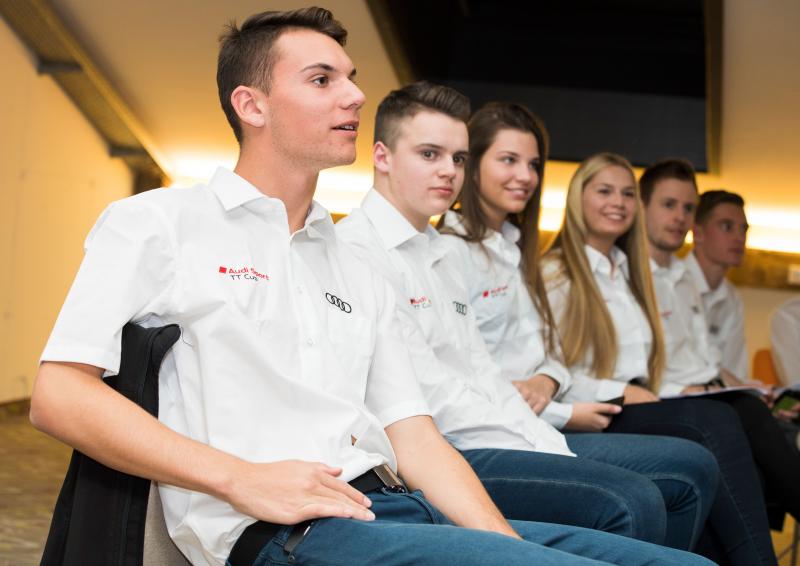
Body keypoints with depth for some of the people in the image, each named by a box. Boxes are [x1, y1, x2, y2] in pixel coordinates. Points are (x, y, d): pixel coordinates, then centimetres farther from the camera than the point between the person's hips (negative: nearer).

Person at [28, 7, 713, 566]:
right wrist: (241, 478, -14)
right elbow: (59, 393, -4)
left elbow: (413, 437, 18)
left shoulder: (360, 275, 26)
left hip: (398, 510, 7)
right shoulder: (157, 224, 7)